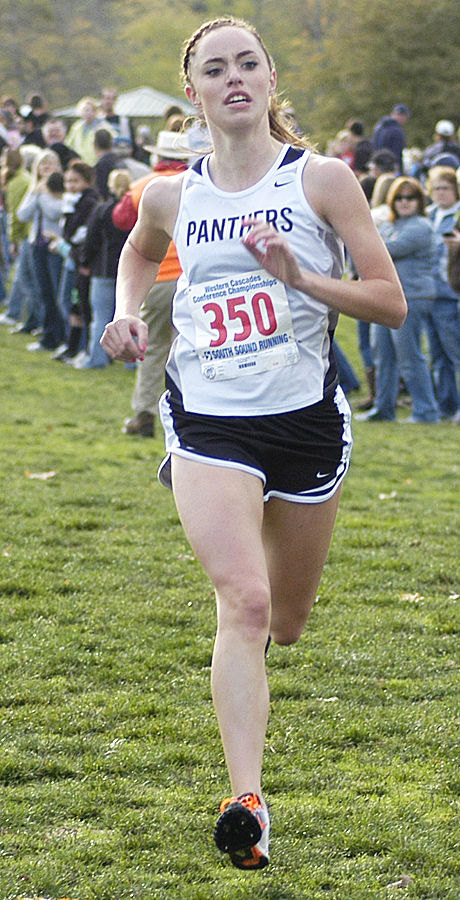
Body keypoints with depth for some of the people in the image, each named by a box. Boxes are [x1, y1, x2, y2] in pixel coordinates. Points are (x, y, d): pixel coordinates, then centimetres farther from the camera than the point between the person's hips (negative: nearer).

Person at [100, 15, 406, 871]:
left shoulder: (321, 179, -4)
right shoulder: (170, 197, 3)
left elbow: (391, 302, -6)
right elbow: (138, 251, 28)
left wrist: (299, 276, -19)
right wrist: (127, 312, 9)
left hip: (305, 422, 1)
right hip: (206, 422, -1)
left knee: (284, 622, 15)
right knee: (244, 602, -21)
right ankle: (245, 798, -26)